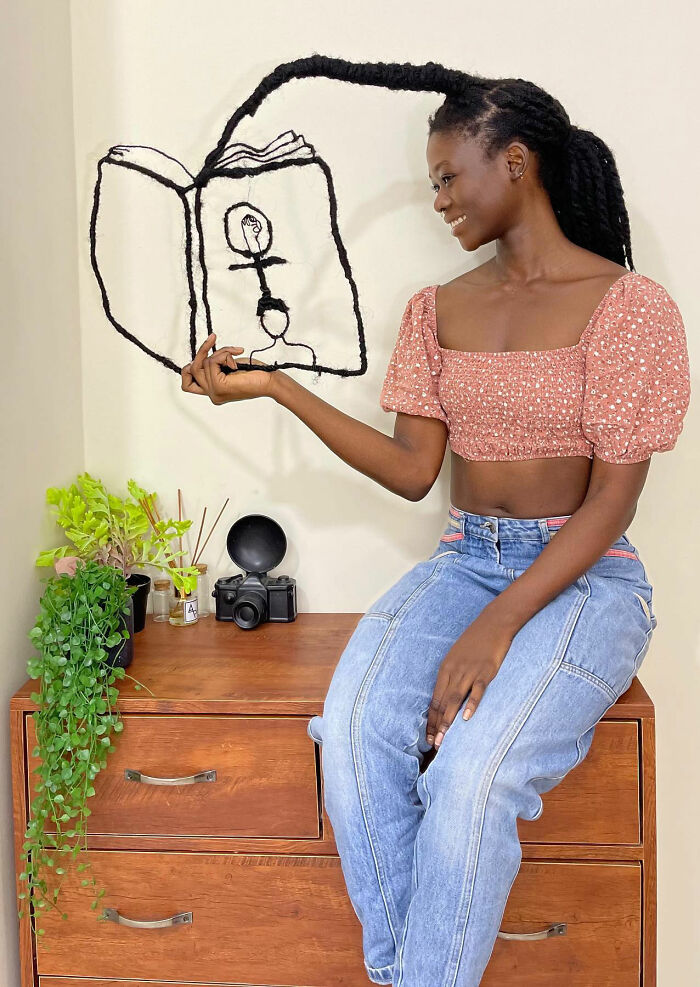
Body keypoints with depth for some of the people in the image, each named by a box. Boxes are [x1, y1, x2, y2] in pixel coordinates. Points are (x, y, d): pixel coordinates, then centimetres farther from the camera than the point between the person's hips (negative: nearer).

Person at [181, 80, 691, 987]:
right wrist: (276, 387, -3)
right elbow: (413, 470, 5)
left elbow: (612, 499, -12)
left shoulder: (629, 305, -6)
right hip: (462, 561, 5)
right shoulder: (437, 311, 11)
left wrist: (499, 624, -22)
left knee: (473, 774, -30)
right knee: (355, 728, -25)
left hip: (583, 575, -4)